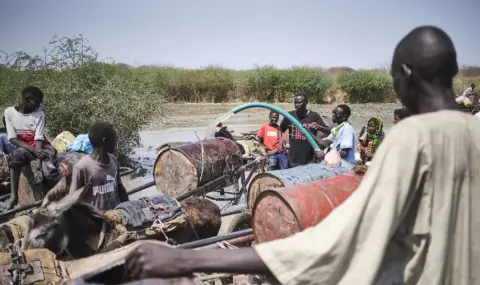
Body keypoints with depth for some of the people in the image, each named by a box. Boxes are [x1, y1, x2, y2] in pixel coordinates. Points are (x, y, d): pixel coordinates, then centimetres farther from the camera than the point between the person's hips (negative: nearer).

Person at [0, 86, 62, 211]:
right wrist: (33, 150, -23)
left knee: (49, 172, -30)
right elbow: (12, 139, -8)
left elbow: (38, 139, -13)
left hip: (42, 147, 0)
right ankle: (14, 196, -31)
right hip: (23, 147, 0)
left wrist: (38, 162, -26)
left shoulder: (39, 114, -5)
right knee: (17, 155, -36)